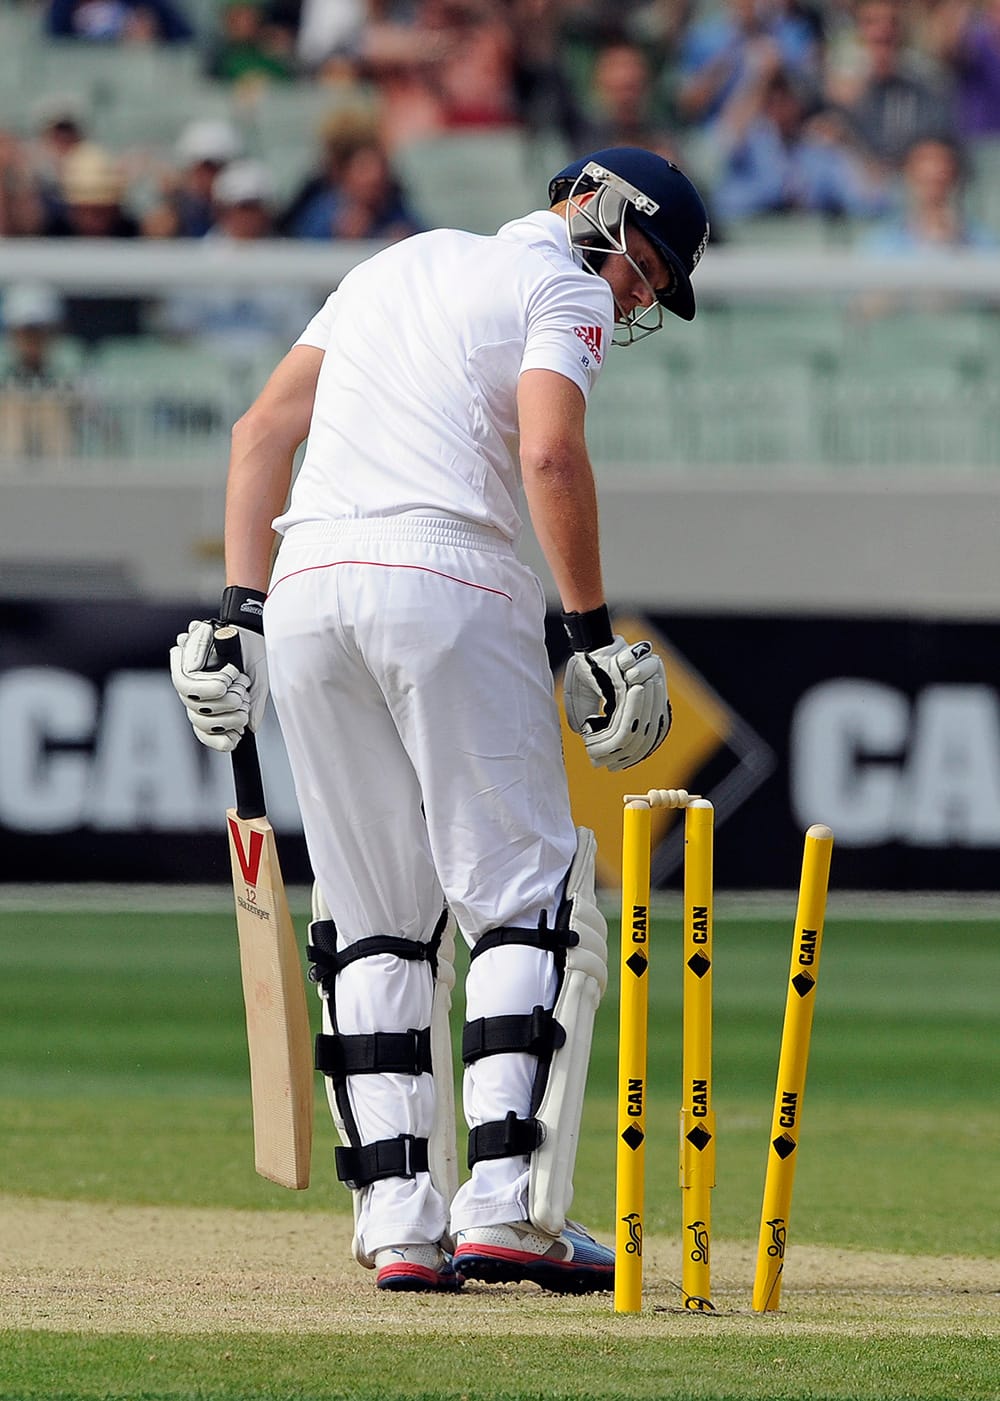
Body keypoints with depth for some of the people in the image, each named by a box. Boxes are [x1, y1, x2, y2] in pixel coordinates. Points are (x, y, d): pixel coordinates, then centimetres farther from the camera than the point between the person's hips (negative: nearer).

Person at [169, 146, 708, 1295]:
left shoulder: (400, 263, 27)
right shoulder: (562, 284, 6)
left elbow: (261, 430, 21)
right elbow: (549, 454, -12)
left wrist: (240, 612, 16)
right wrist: (591, 633, -7)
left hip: (303, 587, 6)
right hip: (446, 583, -6)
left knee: (372, 915, 9)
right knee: (528, 897, -2)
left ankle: (397, 1218, 2)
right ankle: (505, 1200, -15)